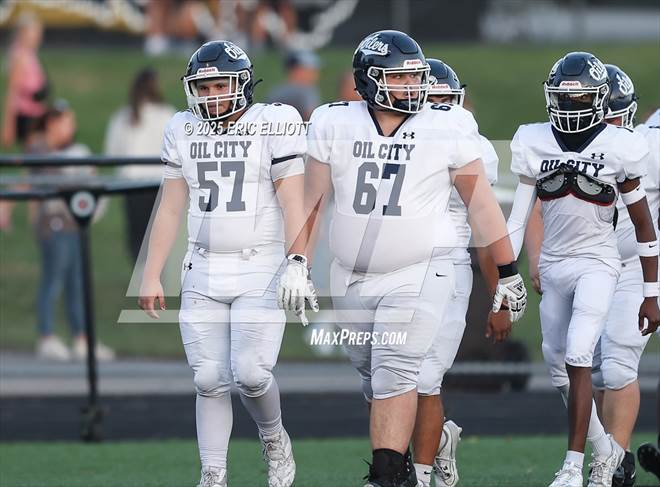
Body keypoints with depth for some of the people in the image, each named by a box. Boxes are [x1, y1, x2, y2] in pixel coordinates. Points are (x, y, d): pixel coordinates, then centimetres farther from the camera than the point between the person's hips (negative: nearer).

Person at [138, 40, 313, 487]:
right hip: (204, 272, 4)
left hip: (260, 269, -4)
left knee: (250, 373, -13)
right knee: (210, 380, 0)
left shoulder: (273, 124, -5)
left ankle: (274, 441, 16)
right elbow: (171, 207, 12)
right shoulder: (183, 131, 8)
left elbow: (292, 201, -8)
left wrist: (297, 262, -19)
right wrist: (152, 276, 9)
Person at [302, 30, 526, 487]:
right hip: (352, 278, 3)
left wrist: (508, 274, 5)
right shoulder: (335, 125, 0)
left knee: (395, 375, -16)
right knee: (375, 379, 12)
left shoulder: (449, 128, -5)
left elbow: (481, 202, 2)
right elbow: (314, 203, 7)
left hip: (417, 276, -3)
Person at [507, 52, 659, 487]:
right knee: (558, 365, 9)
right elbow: (519, 217, 4)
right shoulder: (533, 143, 0)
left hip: (597, 265, -4)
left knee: (578, 357, -18)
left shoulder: (619, 148, -8)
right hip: (553, 266, 4)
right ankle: (605, 449, 29)